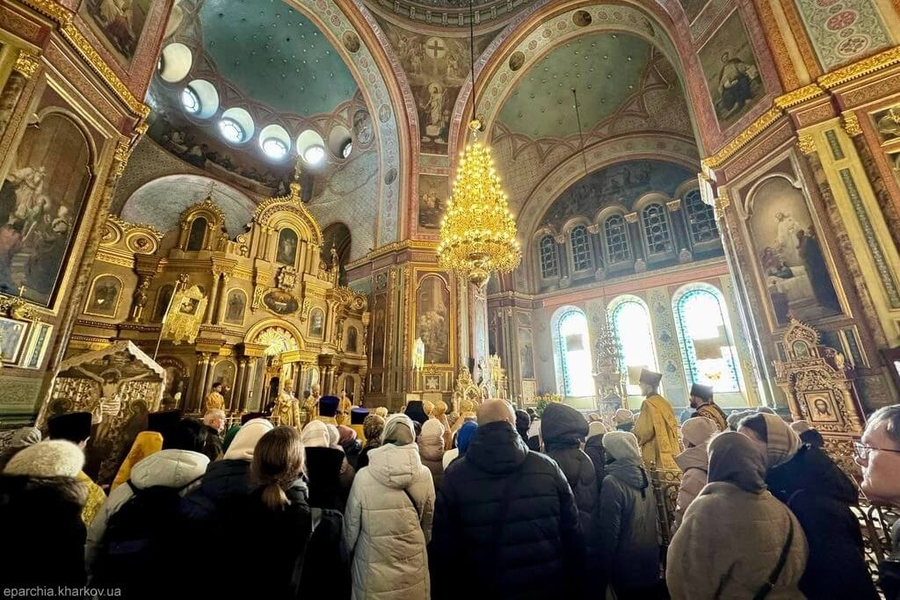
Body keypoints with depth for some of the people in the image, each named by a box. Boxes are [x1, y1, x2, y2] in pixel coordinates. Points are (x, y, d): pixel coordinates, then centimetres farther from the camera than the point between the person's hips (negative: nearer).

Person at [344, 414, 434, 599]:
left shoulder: (363, 477, -19)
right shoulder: (424, 475, -15)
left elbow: (351, 525, -6)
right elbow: (428, 520, 1)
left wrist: (349, 551, 15)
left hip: (374, 569, -1)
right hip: (413, 565, 1)